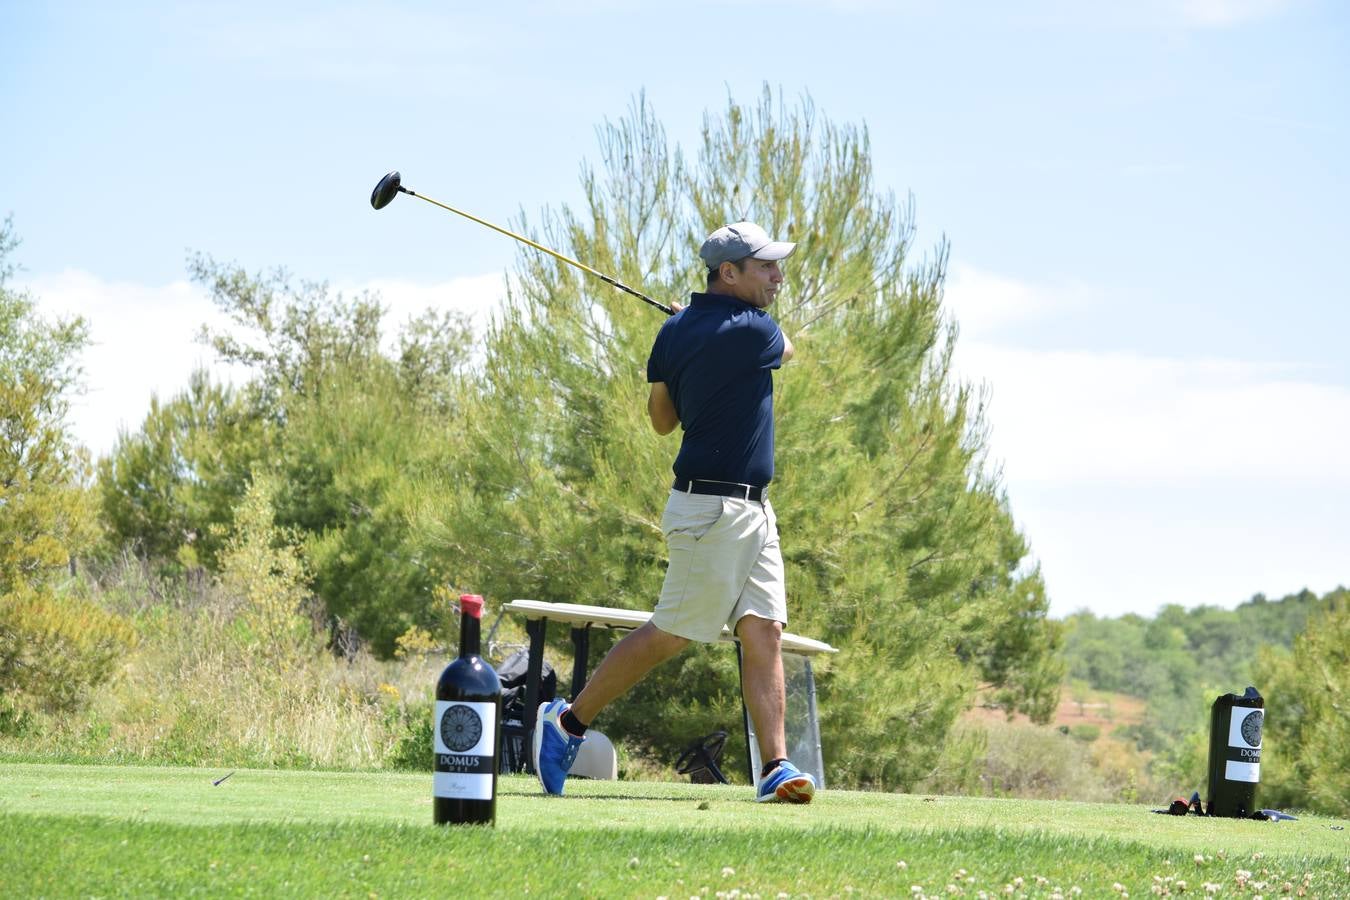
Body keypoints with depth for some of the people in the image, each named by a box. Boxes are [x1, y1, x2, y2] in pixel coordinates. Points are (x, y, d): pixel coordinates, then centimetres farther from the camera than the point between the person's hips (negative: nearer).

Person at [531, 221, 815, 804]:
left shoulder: (675, 332, 7)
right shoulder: (754, 332, -16)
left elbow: (661, 419, 15)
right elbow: (786, 351, 9)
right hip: (713, 508, -9)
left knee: (764, 630, 0)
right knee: (671, 633, -2)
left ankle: (775, 767, -5)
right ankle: (568, 722, 9)